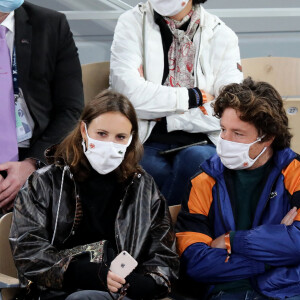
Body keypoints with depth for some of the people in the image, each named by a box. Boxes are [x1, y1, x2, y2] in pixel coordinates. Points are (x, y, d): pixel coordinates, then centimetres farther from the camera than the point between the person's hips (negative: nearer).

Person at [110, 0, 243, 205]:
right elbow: (128, 93, -11)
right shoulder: (133, 22, 5)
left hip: (201, 144, 1)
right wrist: (194, 97, -7)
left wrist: (166, 120, -10)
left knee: (195, 158, -32)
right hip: (147, 144, -1)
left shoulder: (221, 34, 6)